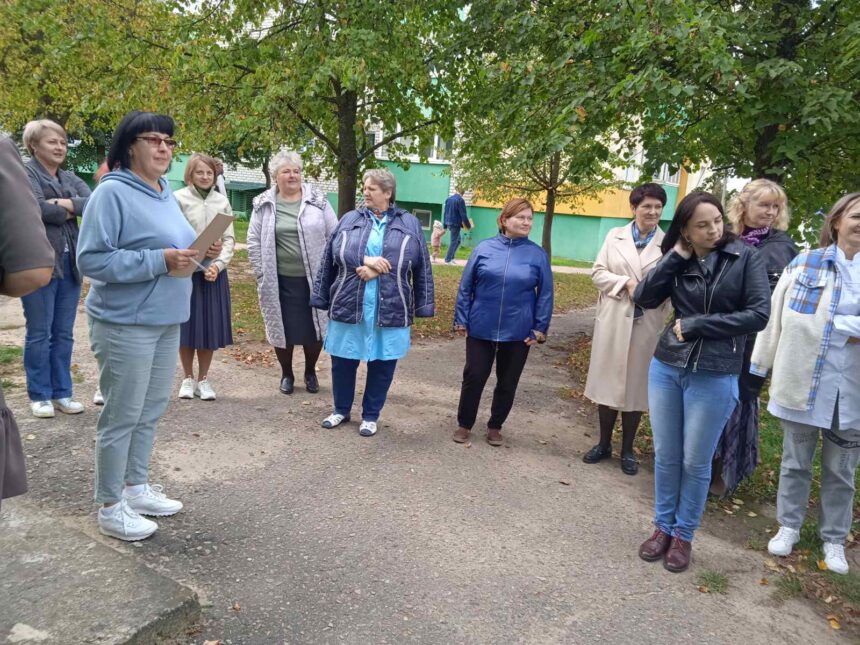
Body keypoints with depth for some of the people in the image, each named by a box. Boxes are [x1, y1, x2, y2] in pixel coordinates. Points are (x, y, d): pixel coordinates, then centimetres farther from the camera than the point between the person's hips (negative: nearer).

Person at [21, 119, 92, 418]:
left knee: (64, 334, 10)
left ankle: (62, 392, 19)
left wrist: (68, 204, -15)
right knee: (40, 333, 2)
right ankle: (39, 396, 13)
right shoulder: (25, 173, -3)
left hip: (70, 262, 6)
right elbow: (39, 208, -19)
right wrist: (70, 212, -4)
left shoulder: (71, 178, 15)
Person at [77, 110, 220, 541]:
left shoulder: (166, 194, 12)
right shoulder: (112, 192, -14)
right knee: (122, 415, 1)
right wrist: (160, 260, -24)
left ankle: (136, 487, 32)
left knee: (151, 411, 16)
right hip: (125, 324, -8)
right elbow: (92, 259, -20)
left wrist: (202, 253, -1)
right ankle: (110, 508, 16)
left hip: (167, 321, 8)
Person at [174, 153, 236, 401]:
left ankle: (203, 379, 18)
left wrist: (218, 264, -10)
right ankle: (188, 378, 19)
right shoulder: (178, 199, -3)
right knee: (186, 324, 4)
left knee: (211, 325, 5)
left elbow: (229, 238, 5)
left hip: (214, 271, 3)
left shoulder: (222, 201, 8)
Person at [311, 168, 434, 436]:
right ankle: (341, 410, 33)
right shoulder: (349, 220, 7)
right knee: (343, 362, 11)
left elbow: (422, 267, -3)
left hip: (390, 310, -1)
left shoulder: (409, 224, 3)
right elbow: (331, 259, -2)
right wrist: (365, 260, -15)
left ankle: (370, 415, 27)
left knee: (382, 365, 8)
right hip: (348, 307, 1)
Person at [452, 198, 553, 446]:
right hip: (481, 328, 0)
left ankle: (495, 426, 30)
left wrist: (539, 330, -3)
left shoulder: (538, 255, -1)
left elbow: (545, 296, 1)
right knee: (474, 378, 6)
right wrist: (461, 320, 0)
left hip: (518, 333, 1)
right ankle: (464, 424, 24)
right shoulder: (484, 248, -1)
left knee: (507, 383, 12)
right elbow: (465, 287, 2)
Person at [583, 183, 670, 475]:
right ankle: (604, 444, 27)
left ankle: (627, 450, 24)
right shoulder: (615, 236, 5)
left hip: (646, 325, -1)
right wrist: (626, 283, -12)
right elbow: (598, 273, 2)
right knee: (607, 382, 10)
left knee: (636, 386, 8)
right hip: (613, 321, 2)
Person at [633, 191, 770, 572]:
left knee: (696, 462, 8)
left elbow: (759, 315, -11)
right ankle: (662, 527, 30)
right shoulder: (678, 262, 4)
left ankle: (683, 535, 27)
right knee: (665, 456, 13)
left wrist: (697, 324, -13)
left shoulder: (745, 258, -4)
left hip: (714, 377, -3)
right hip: (665, 369, 3)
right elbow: (644, 298, -7)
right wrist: (675, 256, -10)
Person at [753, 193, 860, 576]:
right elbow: (777, 316, 1)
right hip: (802, 381, -1)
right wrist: (761, 364, 2)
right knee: (795, 463, 14)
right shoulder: (805, 264, -2)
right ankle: (789, 526, 31)